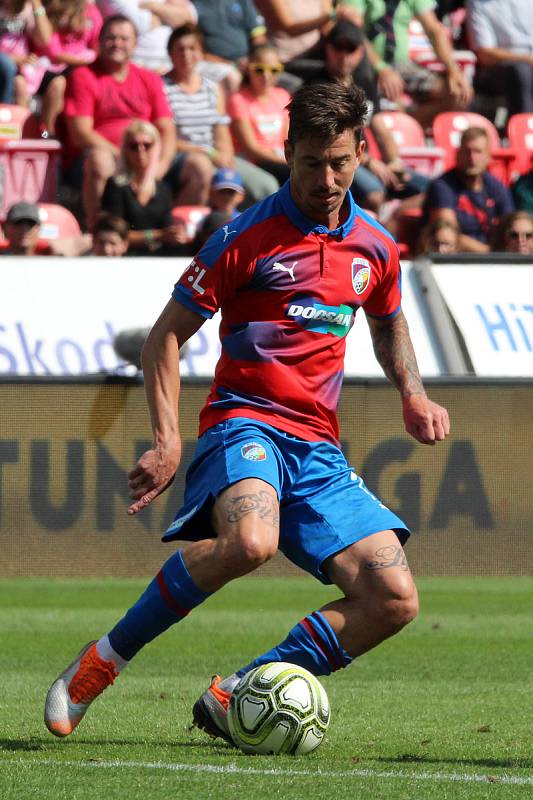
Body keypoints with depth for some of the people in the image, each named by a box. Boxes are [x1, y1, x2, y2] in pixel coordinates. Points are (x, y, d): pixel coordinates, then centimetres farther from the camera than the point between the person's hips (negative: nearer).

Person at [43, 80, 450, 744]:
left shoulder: (375, 248, 11)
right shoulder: (246, 238, -4)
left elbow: (388, 324, 34)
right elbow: (166, 336, 0)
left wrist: (413, 396, 15)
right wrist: (167, 440, -11)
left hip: (318, 448, 6)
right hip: (243, 422, -6)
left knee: (392, 599, -11)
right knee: (250, 541, -38)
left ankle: (233, 697, -2)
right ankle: (100, 664, -20)